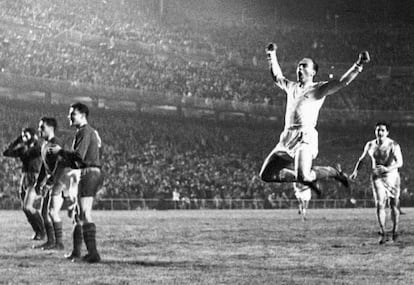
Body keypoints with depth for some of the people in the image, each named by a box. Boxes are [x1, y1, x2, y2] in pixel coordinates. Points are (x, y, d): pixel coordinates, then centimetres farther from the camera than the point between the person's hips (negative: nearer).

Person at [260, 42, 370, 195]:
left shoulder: (319, 88, 5)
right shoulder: (291, 87, 22)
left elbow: (343, 81, -6)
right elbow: (277, 76, 40)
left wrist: (358, 65, -17)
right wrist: (272, 56, 41)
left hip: (305, 138, -7)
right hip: (287, 138, 7)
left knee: (303, 176, -27)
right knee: (266, 175, 2)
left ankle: (334, 172, 4)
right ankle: (308, 177, 19)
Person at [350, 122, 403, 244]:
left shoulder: (393, 146, -11)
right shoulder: (370, 145, 1)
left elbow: (399, 162, -20)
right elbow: (361, 159, 15)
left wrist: (387, 169, -36)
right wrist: (355, 171, 2)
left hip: (392, 178, -1)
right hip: (377, 178, 1)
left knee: (393, 205, 7)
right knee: (380, 204, -14)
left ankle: (395, 229, 30)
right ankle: (382, 233, -13)